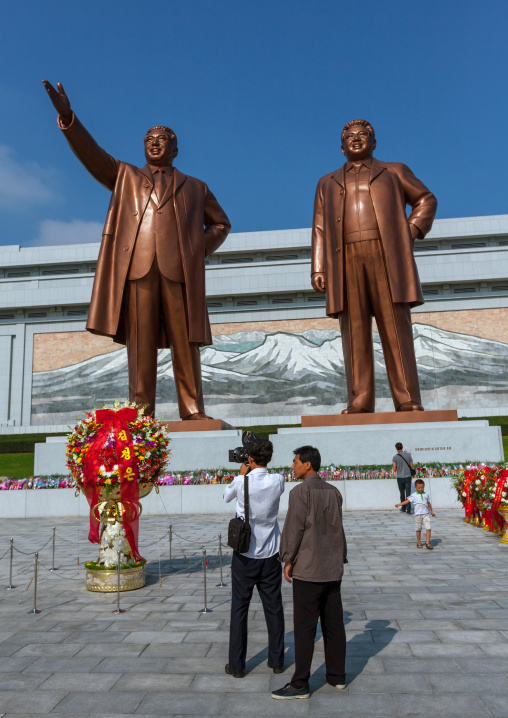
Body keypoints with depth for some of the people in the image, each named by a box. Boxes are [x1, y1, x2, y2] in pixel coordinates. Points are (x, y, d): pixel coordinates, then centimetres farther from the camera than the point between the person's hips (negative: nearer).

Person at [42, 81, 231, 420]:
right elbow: (92, 154, 13)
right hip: (137, 265, 0)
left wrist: (201, 251, 9)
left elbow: (221, 224, 27)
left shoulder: (195, 187, 26)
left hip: (180, 268, 0)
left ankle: (193, 410, -3)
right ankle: (141, 411, -5)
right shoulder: (125, 176, 27)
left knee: (185, 341, -6)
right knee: (140, 342, -6)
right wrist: (68, 118, -3)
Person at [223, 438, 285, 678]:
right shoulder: (277, 481, -8)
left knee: (239, 608, 8)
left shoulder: (241, 482, -14)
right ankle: (276, 661, 23)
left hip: (245, 554, -2)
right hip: (270, 554, 2)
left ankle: (236, 665, 15)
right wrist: (251, 474, 17)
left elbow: (226, 496, 9)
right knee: (273, 607, 13)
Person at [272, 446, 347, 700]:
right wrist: (340, 557, 17)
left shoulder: (300, 492, -13)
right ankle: (337, 676, 24)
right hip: (333, 568, 7)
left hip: (308, 569, -7)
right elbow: (337, 527, 11)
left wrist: (288, 560, -4)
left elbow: (294, 528, -13)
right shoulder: (333, 492, 6)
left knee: (305, 627, 0)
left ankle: (300, 684, 7)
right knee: (333, 624, 14)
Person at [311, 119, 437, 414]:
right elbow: (320, 229, 15)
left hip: (387, 257, -1)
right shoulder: (328, 183, 24)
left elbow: (427, 199, 21)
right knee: (355, 331, -6)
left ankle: (408, 401, -9)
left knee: (396, 328, -9)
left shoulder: (394, 172, 21)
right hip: (346, 261, 2)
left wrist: (412, 229, 3)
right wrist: (319, 268, 3)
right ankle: (360, 402, -8)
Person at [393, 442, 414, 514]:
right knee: (408, 493, 2)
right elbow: (412, 466, 1)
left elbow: (394, 469, -9)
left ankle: (403, 509, 23)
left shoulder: (395, 457, -9)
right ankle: (408, 510, -3)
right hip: (408, 476, 0)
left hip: (400, 477, 0)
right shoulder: (408, 455, -3)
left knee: (402, 493, 14)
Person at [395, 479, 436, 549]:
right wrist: (399, 504, -20)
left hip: (426, 514, 2)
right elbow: (407, 501, -9)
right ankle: (419, 543, 20)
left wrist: (431, 511, 26)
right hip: (418, 514, -2)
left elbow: (429, 503, 20)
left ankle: (427, 543, -1)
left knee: (428, 528, -8)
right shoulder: (414, 495, -2)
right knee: (418, 529, 7)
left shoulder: (426, 495, 8)